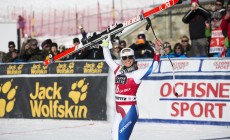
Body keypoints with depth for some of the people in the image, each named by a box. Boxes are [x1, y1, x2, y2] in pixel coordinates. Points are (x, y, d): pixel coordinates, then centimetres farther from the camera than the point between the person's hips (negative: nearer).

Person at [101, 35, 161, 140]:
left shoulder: (137, 74, -6)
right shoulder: (118, 70, 11)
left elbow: (152, 67, -16)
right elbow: (108, 59, 26)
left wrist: (157, 52, -27)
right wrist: (105, 45, 28)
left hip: (130, 110, -7)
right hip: (119, 111, 7)